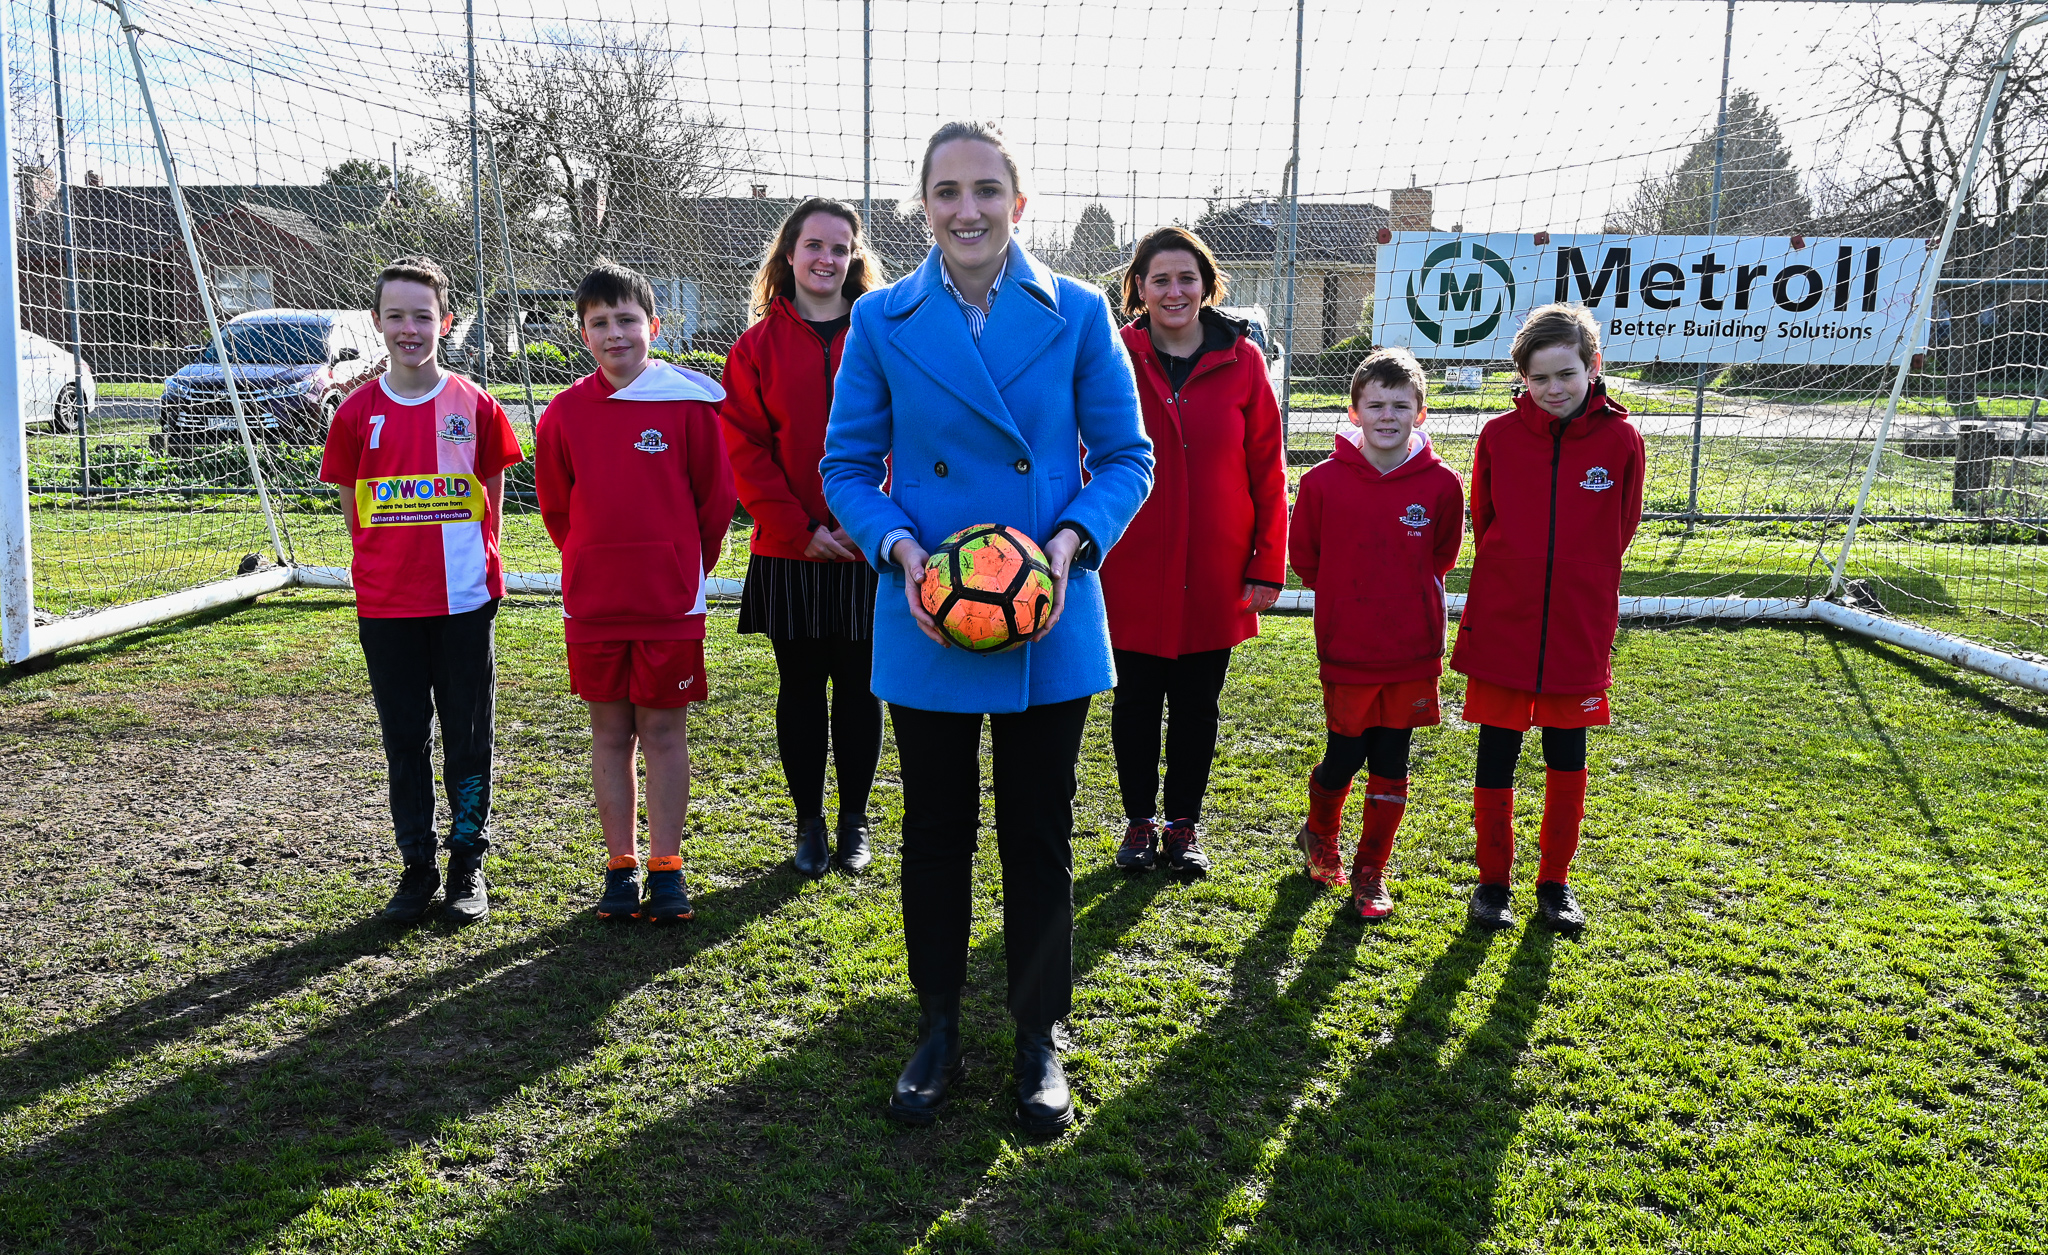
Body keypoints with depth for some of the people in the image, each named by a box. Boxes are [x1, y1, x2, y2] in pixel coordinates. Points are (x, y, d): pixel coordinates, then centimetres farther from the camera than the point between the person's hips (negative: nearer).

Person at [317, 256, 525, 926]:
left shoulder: (475, 406, 0)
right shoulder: (357, 413, 2)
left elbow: (492, 502, 7)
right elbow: (355, 511, 8)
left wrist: (474, 568, 2)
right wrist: (379, 573, 2)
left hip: (464, 600, -1)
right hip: (385, 604, 1)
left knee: (467, 735, 5)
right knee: (404, 738, 9)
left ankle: (468, 865, 18)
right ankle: (417, 867, 20)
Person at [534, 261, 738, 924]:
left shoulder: (689, 402, -6)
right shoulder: (565, 411, 2)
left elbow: (716, 496, 1)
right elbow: (555, 504, 13)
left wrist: (685, 565, 7)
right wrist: (593, 562, 13)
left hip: (670, 598, -2)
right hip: (591, 601, 3)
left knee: (664, 730, 4)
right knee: (609, 730, 10)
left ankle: (666, 868, 13)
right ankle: (621, 867, 20)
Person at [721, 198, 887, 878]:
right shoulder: (758, 345, 3)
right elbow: (744, 449, -2)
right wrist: (800, 528, -11)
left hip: (868, 548, 0)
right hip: (788, 551, 0)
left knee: (858, 684, 8)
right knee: (800, 686, 8)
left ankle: (854, 821, 22)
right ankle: (808, 822, 22)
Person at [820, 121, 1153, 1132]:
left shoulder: (1077, 315, -2)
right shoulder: (884, 321, 0)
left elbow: (1126, 457, 2)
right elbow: (848, 468, 3)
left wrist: (1074, 538, -16)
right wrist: (899, 548, -15)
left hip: (1050, 625, 0)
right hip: (926, 628, 1)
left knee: (1040, 837, 9)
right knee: (935, 832, 13)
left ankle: (1038, 1036, 28)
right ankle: (937, 1026, 32)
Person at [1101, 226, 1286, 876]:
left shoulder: (1242, 361, -1)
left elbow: (1268, 470, 0)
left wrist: (1268, 565, -3)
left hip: (1214, 572, 1)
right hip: (1133, 571, -1)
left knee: (1197, 702, 12)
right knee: (1136, 698, 11)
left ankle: (1184, 824, 28)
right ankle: (1140, 822, 28)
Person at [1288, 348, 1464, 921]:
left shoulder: (1441, 484, -5)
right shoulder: (1324, 480, -8)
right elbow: (1303, 554, 6)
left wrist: (1408, 597, 7)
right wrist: (1350, 596, 6)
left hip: (1412, 653, 1)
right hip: (1345, 650, -1)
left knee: (1390, 764, 8)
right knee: (1343, 759, 8)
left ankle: (1371, 871, 24)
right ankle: (1320, 835, 38)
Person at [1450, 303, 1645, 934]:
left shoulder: (1620, 440, -4)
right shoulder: (1499, 435, -3)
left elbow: (1620, 527, 7)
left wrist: (1579, 582, 9)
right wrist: (1511, 581, 8)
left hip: (1578, 627, 0)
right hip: (1501, 622, 0)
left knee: (1567, 756, 11)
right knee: (1497, 753, 6)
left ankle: (1555, 880, 26)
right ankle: (1493, 879, 21)